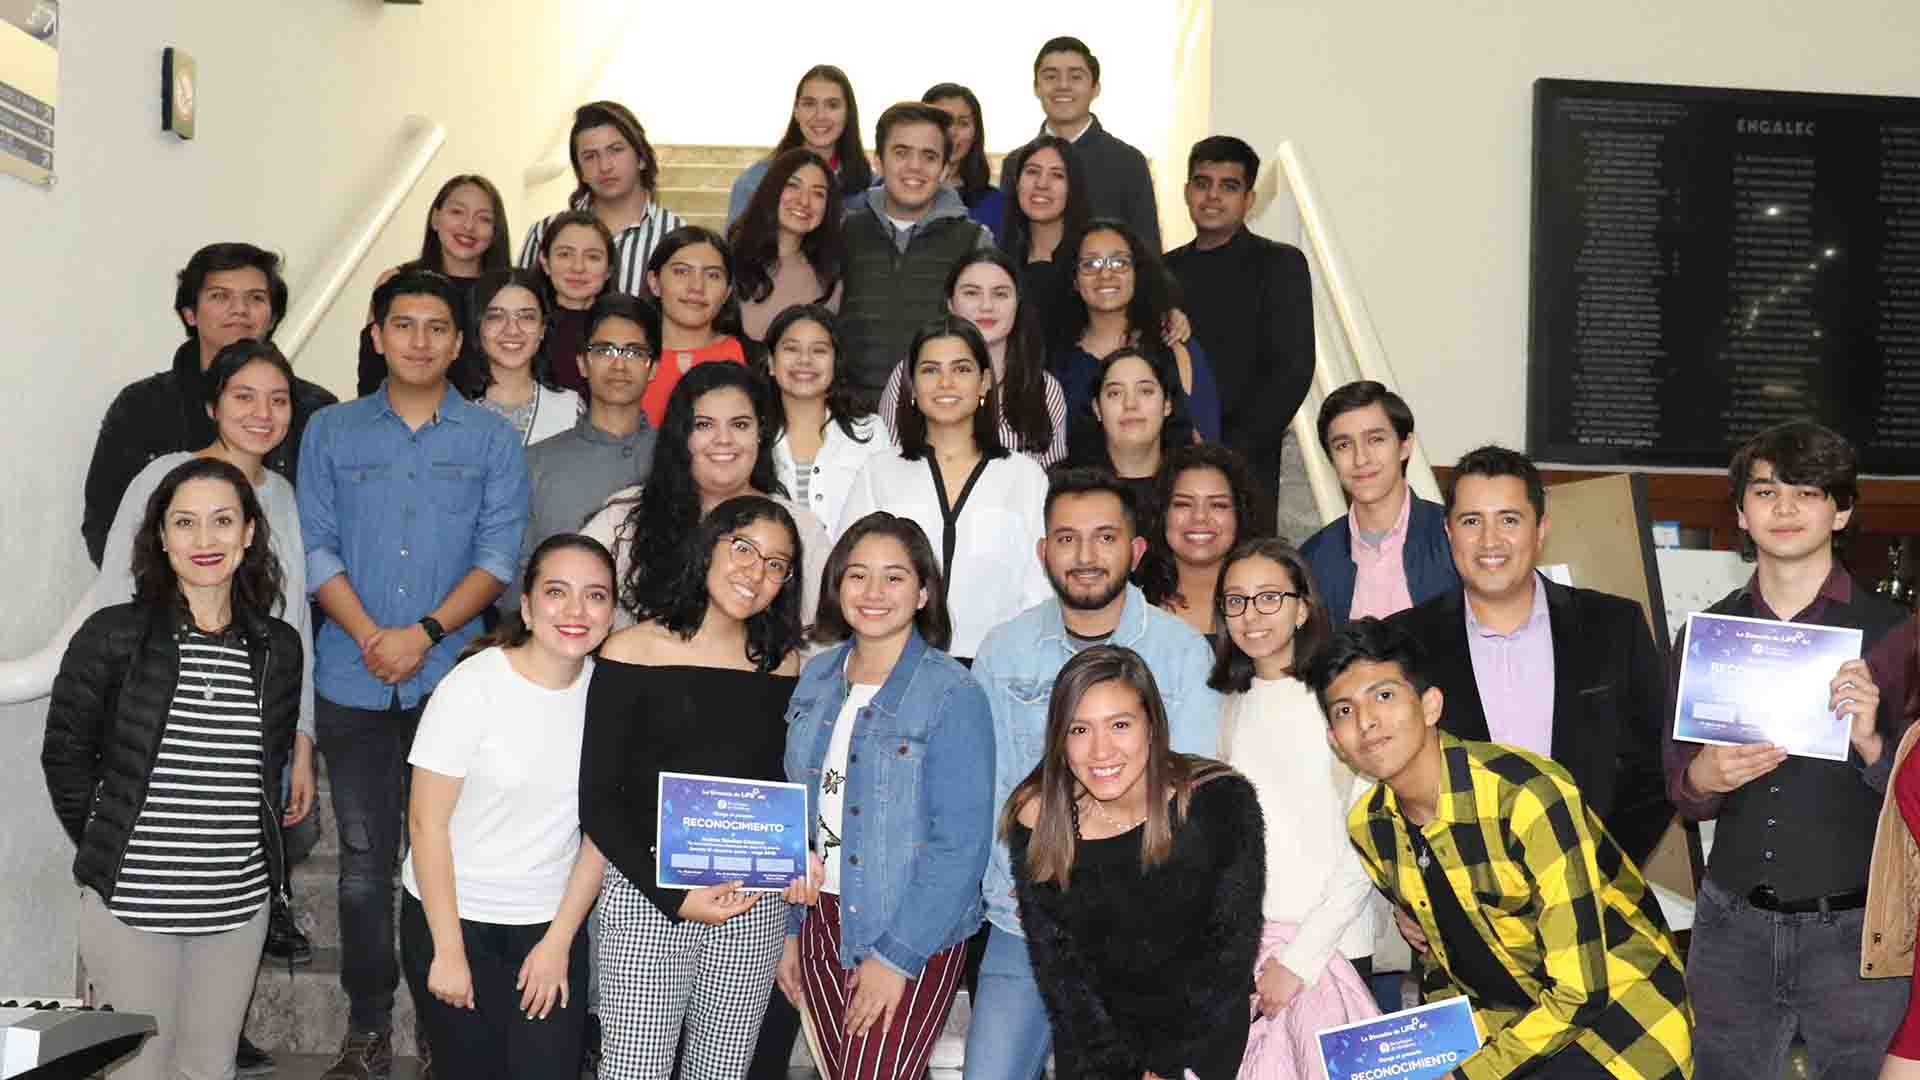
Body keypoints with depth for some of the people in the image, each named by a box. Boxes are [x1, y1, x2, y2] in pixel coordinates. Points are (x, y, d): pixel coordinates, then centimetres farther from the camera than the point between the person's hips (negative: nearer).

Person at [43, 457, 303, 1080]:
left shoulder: (278, 648, 3)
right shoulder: (112, 636, -6)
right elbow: (65, 755, 1)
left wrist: (258, 855, 10)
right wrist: (107, 851, 2)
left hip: (240, 906, 3)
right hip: (130, 907, -3)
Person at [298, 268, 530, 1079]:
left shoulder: (491, 439, 5)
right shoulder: (332, 432, 9)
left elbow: (500, 553, -4)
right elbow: (316, 547, 2)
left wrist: (425, 633, -15)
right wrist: (372, 637, -11)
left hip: (455, 678, -1)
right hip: (353, 683, 1)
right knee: (363, 860, 7)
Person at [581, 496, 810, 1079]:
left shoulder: (783, 664, 6)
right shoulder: (633, 651, -4)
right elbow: (597, 802, -5)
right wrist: (672, 897, -13)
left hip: (754, 907, 3)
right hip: (646, 898, -3)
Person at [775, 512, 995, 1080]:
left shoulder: (952, 694, -15)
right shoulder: (817, 677, 3)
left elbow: (962, 843, -17)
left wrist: (897, 955, -17)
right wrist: (791, 929, 10)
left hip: (912, 937, -5)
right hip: (823, 924, 5)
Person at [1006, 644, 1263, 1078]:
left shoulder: (1221, 801, -17)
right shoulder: (1036, 821, -13)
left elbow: (1234, 945, -10)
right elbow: (1056, 965, -7)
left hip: (1204, 1033, -1)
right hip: (1093, 1035, 1)